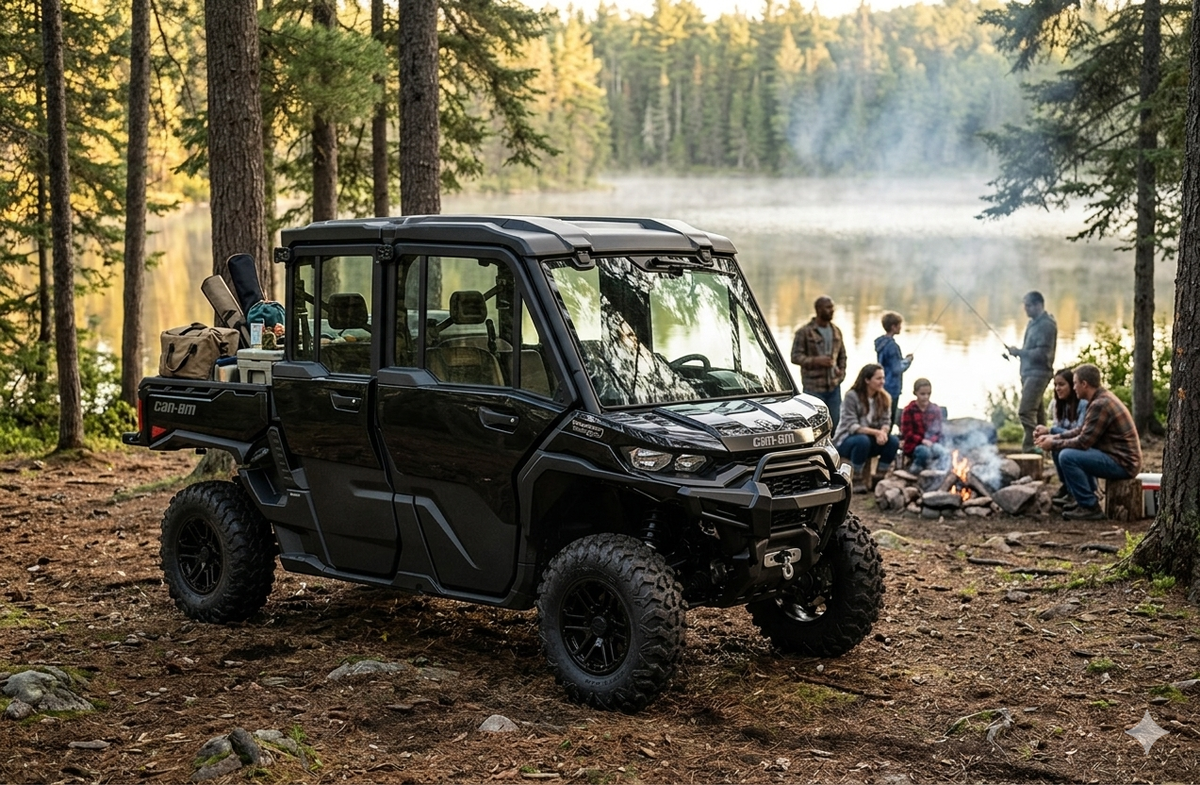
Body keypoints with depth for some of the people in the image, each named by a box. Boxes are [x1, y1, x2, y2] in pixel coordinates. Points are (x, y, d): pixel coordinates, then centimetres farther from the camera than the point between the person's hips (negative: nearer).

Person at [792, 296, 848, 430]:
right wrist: (816, 360, -20)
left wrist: (841, 372, 8)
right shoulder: (804, 332, -6)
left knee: (835, 423, 9)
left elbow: (842, 355, 23)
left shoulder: (836, 331, 13)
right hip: (813, 387, -6)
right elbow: (795, 356, -9)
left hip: (834, 386, 6)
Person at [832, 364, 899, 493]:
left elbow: (886, 422, -4)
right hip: (845, 441, -5)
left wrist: (883, 432, -30)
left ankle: (878, 479, -9)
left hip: (871, 439, 5)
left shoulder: (884, 398, 1)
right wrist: (875, 432, -35)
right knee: (862, 440, -37)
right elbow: (852, 426, -22)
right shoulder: (851, 396, -16)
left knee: (893, 441, -21)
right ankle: (856, 481, -24)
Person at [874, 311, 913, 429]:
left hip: (883, 387, 9)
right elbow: (896, 369, -19)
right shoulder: (892, 345, -20)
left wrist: (903, 359, 10)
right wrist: (907, 361, -4)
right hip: (892, 388, -9)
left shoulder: (881, 342, 8)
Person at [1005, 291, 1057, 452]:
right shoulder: (1033, 323, 17)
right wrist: (1018, 352, 5)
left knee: (1026, 411, -17)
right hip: (1029, 372, 10)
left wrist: (1019, 352, -15)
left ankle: (1030, 448, -17)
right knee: (1037, 412, 13)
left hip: (1038, 373, -10)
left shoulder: (1046, 325, -13)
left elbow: (1042, 353, -20)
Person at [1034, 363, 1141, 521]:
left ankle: (1090, 508, -13)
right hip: (1114, 456, 11)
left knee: (1067, 457, -23)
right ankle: (1083, 500, 18)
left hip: (1123, 463, -11)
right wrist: (1053, 437, 7)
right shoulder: (1100, 399, 11)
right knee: (1060, 450, 13)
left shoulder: (1100, 405, -21)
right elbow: (1081, 430, 17)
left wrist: (1053, 444, -9)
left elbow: (1084, 442, -22)